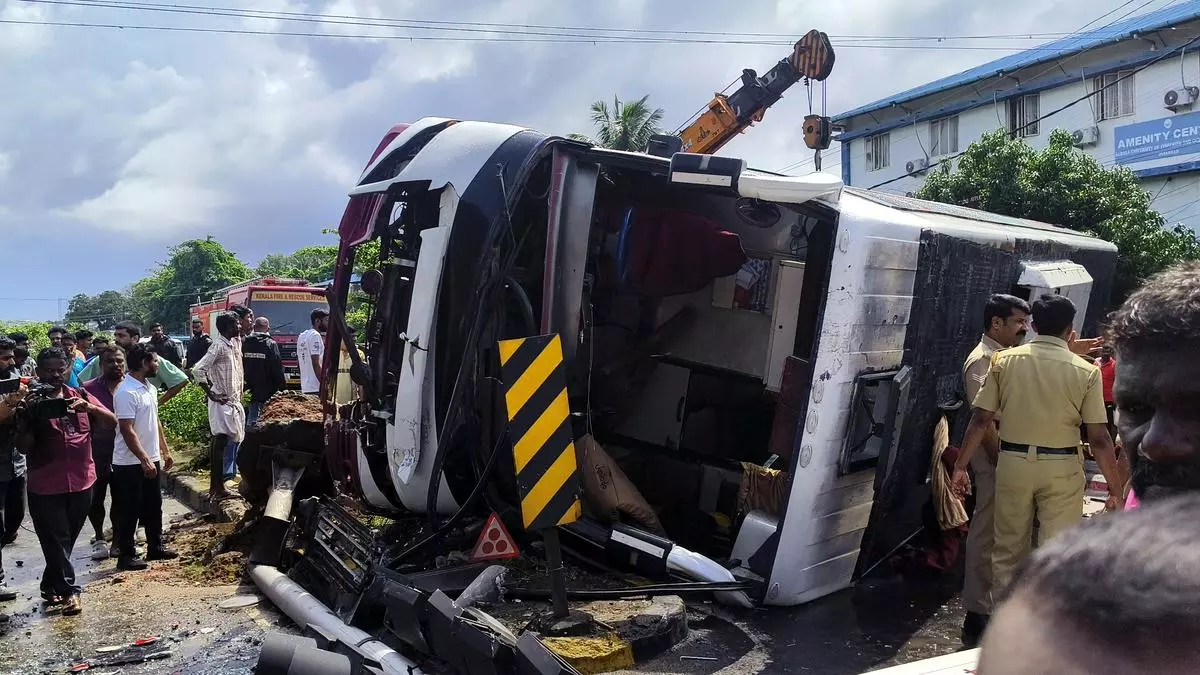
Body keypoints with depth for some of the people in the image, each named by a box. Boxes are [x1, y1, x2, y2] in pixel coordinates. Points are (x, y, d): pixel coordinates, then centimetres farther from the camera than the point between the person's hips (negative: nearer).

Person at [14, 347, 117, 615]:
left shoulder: (80, 396, 5)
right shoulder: (31, 402, -4)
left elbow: (112, 421, -3)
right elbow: (23, 446, -7)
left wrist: (90, 407, -21)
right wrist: (27, 419, -24)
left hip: (81, 482, 3)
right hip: (46, 485, -3)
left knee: (67, 540, 15)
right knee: (55, 541, 1)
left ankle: (50, 587, 31)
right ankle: (69, 591, 10)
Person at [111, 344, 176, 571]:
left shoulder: (150, 388, 9)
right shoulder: (126, 392, -19)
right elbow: (127, 431, -23)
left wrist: (165, 451, 17)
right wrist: (144, 460, -25)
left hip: (152, 459, 9)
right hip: (131, 463, -9)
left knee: (153, 506, 16)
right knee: (129, 511, 1)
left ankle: (155, 547, 27)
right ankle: (126, 555, 11)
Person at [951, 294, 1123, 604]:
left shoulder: (1004, 360, -3)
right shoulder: (1085, 371, -6)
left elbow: (981, 420, -4)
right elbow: (1099, 439, -7)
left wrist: (961, 466, 4)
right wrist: (1114, 489, 2)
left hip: (1013, 462, 2)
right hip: (1061, 469, -2)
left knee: (1007, 550, 15)